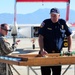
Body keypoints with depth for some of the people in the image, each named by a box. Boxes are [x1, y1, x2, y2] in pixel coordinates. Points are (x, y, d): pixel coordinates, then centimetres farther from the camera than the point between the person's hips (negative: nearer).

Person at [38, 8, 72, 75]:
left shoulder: (63, 23, 2)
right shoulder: (45, 23, -5)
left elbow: (69, 36, 11)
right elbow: (40, 37, -7)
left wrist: (69, 50, 3)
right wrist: (42, 50, -20)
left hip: (58, 53, 2)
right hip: (46, 53, -2)